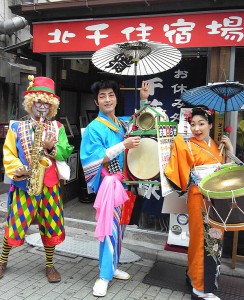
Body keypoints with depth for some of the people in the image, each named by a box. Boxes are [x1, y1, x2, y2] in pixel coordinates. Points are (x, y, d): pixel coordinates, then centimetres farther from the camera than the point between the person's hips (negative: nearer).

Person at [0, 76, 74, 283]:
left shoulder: (57, 127, 8)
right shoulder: (17, 127, 5)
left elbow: (66, 152, 0)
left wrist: (52, 147, -18)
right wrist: (18, 170, -16)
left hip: (49, 184, 1)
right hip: (24, 183, -1)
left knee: (50, 224, 8)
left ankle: (49, 264, 26)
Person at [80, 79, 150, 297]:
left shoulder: (123, 123, 8)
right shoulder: (94, 128, -9)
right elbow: (94, 160, -18)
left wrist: (144, 99, 12)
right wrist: (123, 145, -23)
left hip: (124, 182, 7)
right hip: (109, 183, -7)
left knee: (120, 226, 14)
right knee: (110, 227, -8)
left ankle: (112, 267, 29)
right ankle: (104, 276, 5)